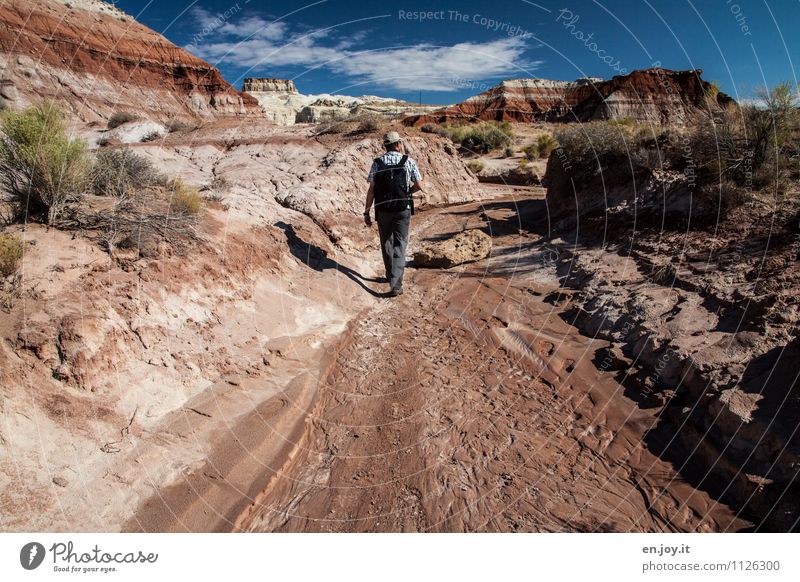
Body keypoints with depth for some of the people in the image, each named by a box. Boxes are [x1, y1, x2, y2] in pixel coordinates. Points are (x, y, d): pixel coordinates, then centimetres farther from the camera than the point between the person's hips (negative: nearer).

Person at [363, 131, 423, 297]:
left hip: (383, 209, 1)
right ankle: (395, 284, -10)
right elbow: (419, 186, 1)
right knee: (399, 245, 0)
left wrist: (366, 212, 1)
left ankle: (390, 275, 35)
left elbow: (371, 190, -3)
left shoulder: (377, 163, 1)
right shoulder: (408, 161, -1)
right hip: (403, 208, -1)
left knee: (386, 242, 19)